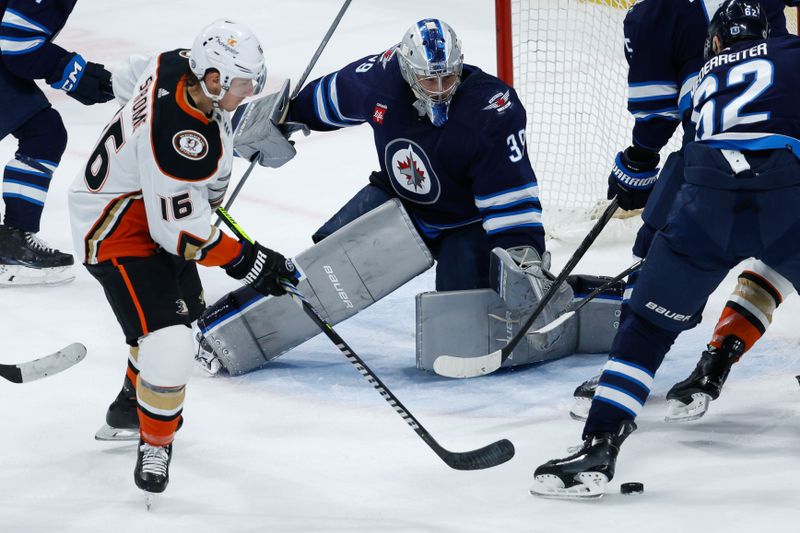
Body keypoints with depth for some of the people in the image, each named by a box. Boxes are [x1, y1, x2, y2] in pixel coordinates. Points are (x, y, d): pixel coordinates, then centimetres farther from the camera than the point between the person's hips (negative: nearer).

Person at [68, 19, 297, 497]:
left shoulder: (178, 65, -13)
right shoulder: (184, 141, -38)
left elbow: (127, 80, 12)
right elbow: (179, 232, -30)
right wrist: (246, 261, -19)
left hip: (155, 207, 11)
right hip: (118, 232, -11)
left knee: (185, 309, 29)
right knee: (168, 341, -21)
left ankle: (132, 403, 51)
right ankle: (155, 440, 3)